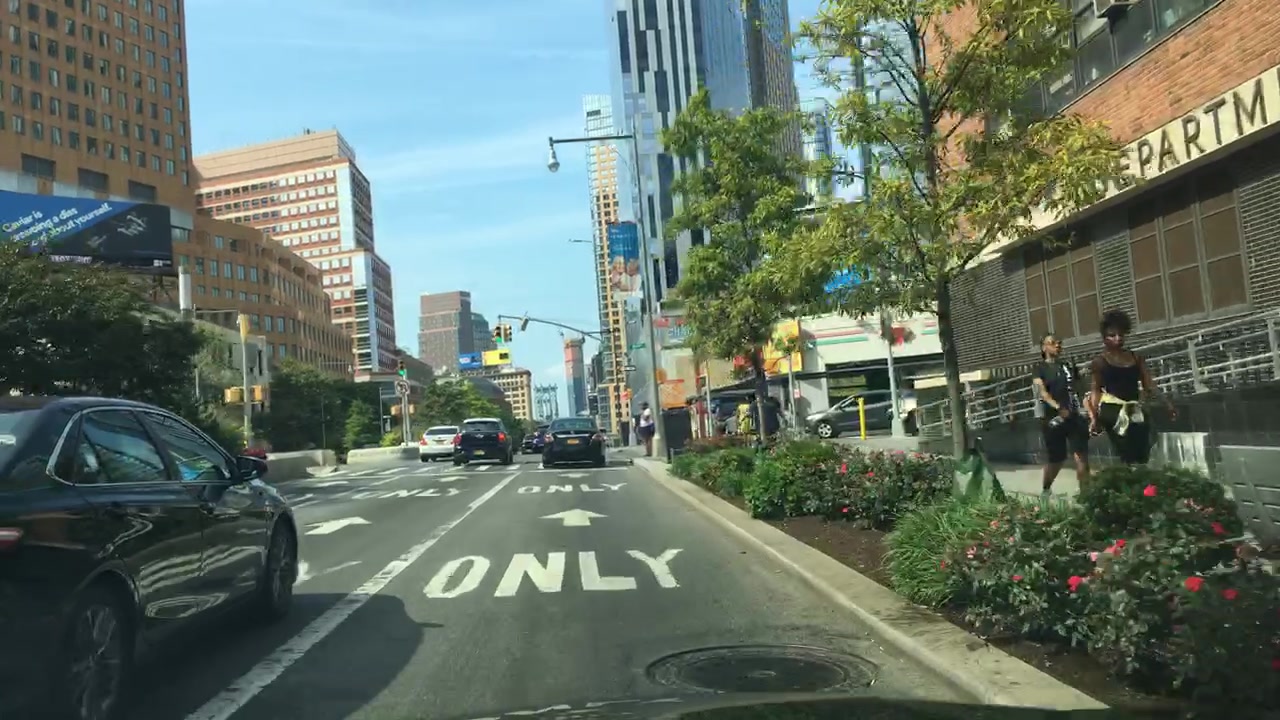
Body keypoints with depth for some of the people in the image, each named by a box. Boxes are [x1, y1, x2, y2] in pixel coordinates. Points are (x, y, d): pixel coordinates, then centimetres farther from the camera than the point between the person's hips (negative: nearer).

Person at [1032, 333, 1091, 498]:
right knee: (1055, 460, 8)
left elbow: (1082, 389, 12)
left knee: (1081, 457, -8)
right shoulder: (1040, 368, 3)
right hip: (1053, 418, -2)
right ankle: (1045, 489, 33)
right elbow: (1041, 391, -12)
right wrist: (1058, 407, -29)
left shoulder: (1069, 365, 14)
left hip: (1076, 416, 2)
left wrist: (1091, 412, -1)